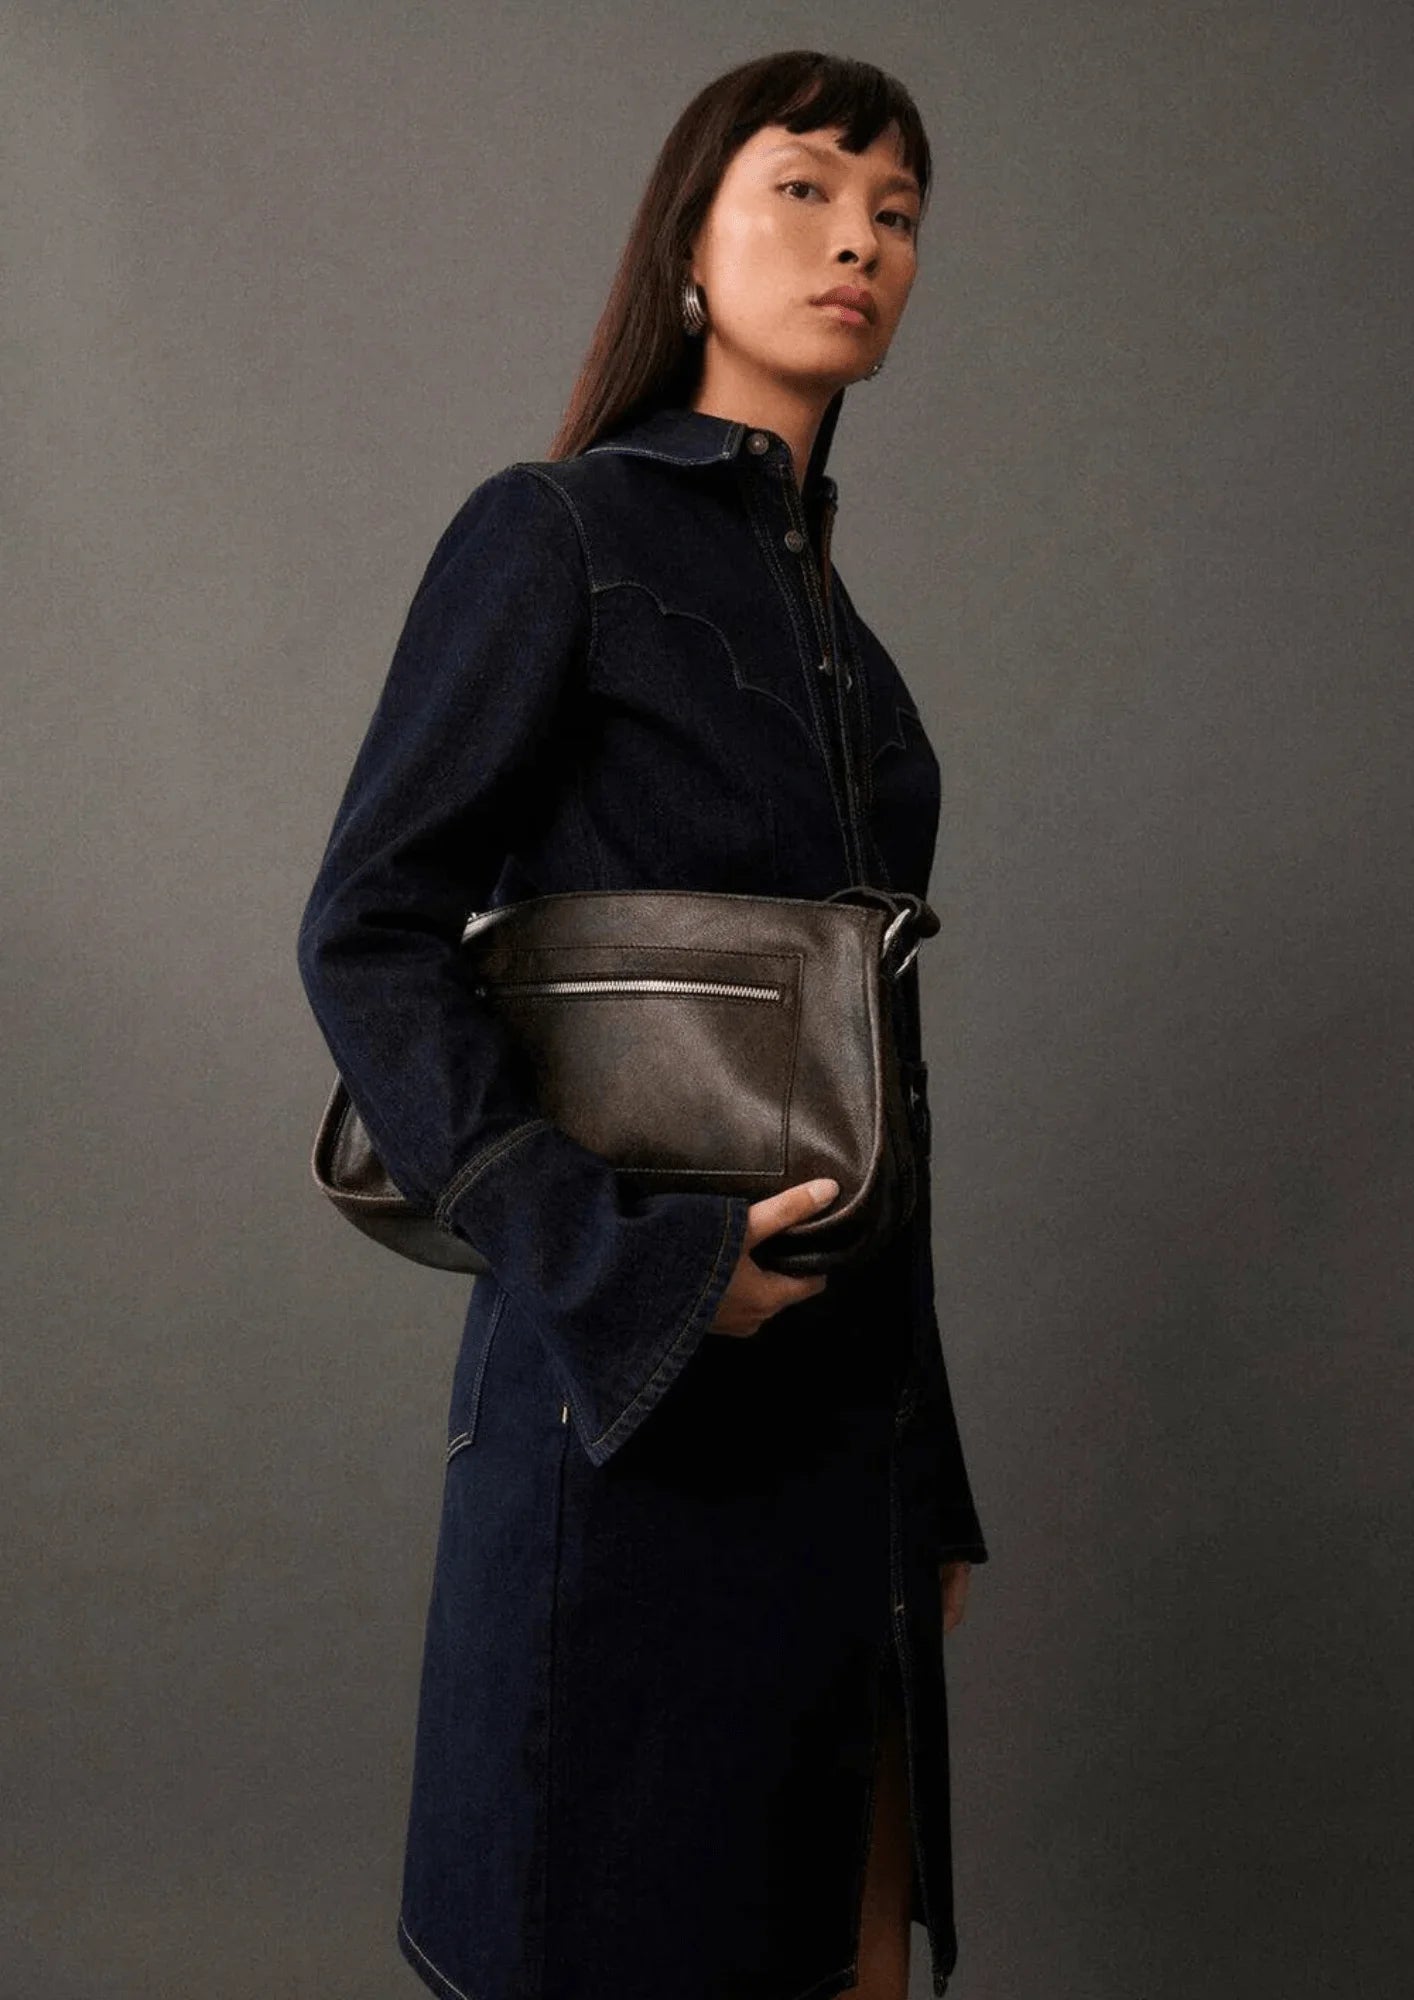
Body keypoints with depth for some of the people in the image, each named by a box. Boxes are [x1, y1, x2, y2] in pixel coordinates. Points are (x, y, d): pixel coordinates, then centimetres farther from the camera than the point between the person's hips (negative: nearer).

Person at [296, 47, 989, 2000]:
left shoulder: (835, 620, 15)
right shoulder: (557, 535, -6)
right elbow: (366, 938, -12)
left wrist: (928, 1480, 19)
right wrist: (627, 1258, -21)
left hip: (851, 1381, 7)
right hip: (644, 1397, -7)